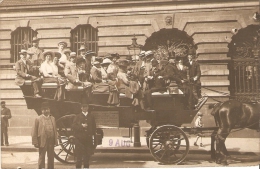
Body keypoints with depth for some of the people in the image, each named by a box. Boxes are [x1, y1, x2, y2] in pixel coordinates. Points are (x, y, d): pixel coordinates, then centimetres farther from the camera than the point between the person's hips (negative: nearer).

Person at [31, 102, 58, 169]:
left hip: (51, 141, 4)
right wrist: (35, 142, -10)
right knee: (41, 157, 2)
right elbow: (34, 132, -5)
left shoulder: (52, 118, 8)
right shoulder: (38, 119, -5)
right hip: (42, 142, -4)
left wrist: (56, 141, 7)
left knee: (51, 157, 12)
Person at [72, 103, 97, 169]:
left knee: (87, 156, 6)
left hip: (88, 139, 2)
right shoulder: (78, 116, 5)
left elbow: (94, 128, 9)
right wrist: (81, 126, -14)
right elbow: (73, 126, -2)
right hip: (79, 139, -2)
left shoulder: (91, 117, 9)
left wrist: (94, 139, 5)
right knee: (79, 156, -2)